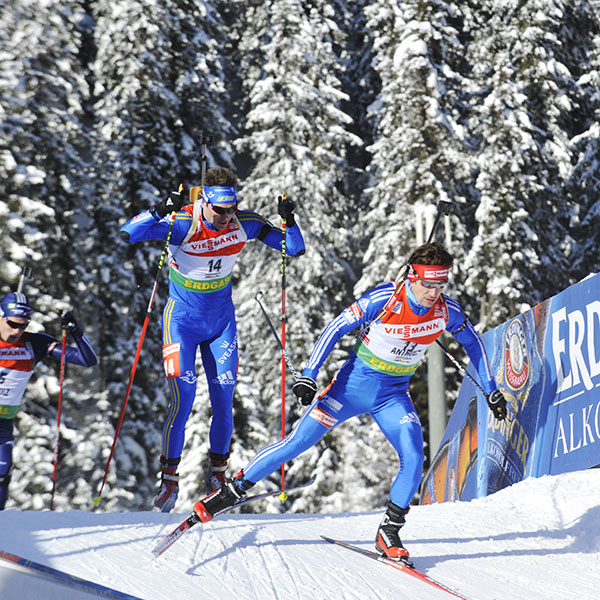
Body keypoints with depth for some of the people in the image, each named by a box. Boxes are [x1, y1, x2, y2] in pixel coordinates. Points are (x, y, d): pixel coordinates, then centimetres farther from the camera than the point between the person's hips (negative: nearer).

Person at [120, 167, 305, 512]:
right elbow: (129, 233, -31)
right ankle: (169, 477, 2)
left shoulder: (244, 224, -11)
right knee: (183, 399, -11)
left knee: (224, 400, 1)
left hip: (222, 321, 3)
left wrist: (289, 220, -23)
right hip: (182, 319, -3)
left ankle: (217, 472, 20)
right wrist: (161, 211, -46)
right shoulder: (183, 224, -21)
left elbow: (295, 250, -4)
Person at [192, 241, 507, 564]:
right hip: (354, 383, -3)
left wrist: (490, 391, 11)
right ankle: (233, 489, 8)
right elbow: (335, 329, -15)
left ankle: (389, 533, 3)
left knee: (414, 459, -16)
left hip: (394, 395, 3)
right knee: (297, 442, -7)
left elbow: (472, 342, 8)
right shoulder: (383, 299, -23)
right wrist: (308, 376, -19)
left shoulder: (447, 311, -11)